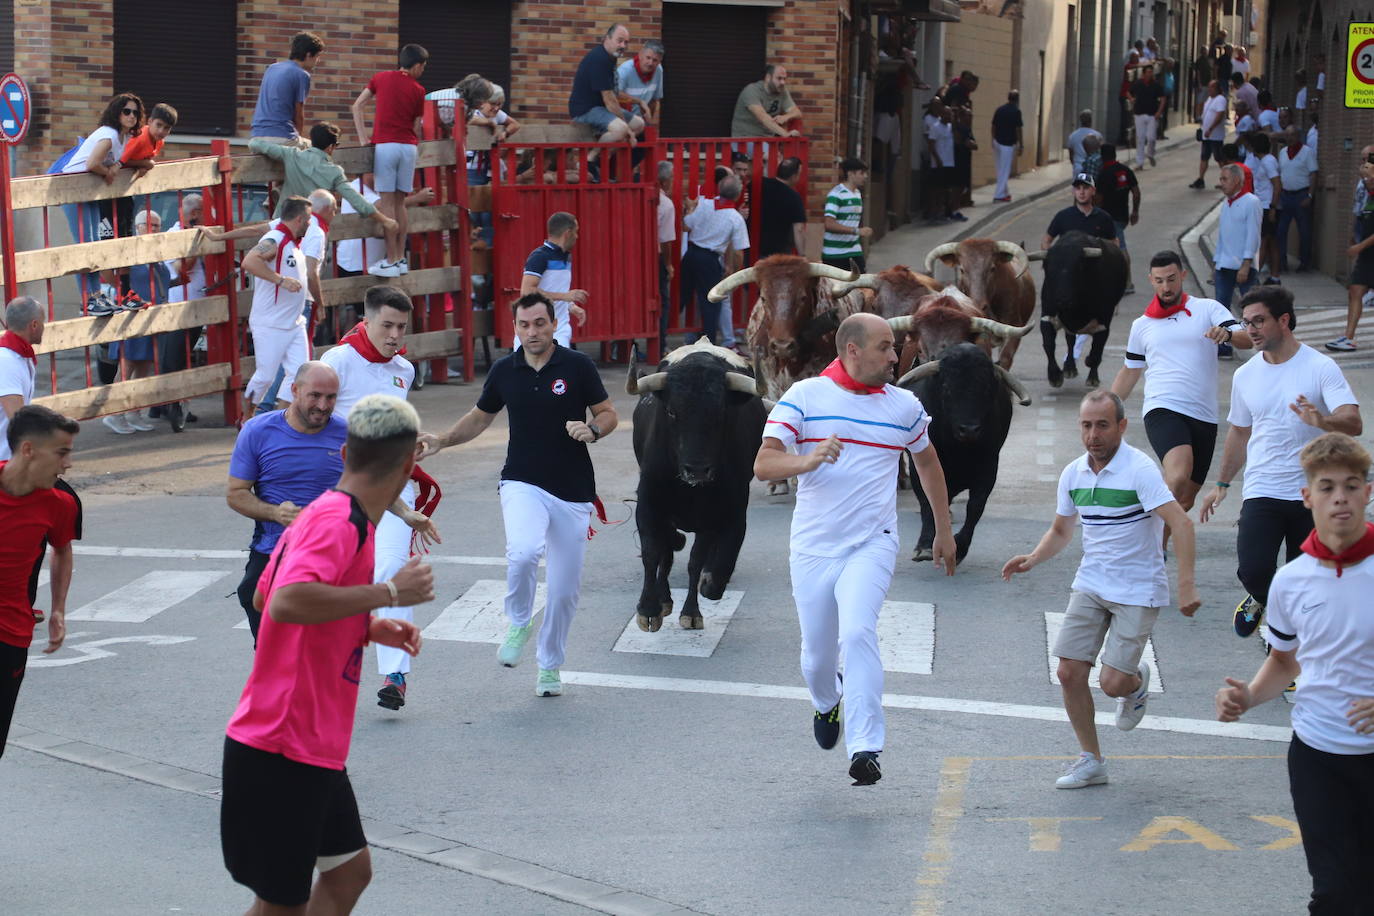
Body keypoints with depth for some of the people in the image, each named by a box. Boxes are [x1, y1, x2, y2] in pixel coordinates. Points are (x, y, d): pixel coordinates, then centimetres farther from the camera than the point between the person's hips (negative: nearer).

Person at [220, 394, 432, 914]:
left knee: (349, 870, 16)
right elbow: (285, 602, -35)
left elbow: (264, 598, 24)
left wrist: (369, 628, 20)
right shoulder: (340, 521, -19)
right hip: (281, 752, -10)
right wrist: (389, 592, -27)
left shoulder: (327, 514, 10)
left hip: (313, 748, 10)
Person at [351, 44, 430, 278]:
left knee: (387, 203, -3)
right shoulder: (418, 91, 5)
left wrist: (362, 138, 2)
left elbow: (357, 106, 3)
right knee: (400, 203, 10)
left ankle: (391, 261, -6)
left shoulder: (381, 78, 6)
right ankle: (401, 258, 10)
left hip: (385, 145, -2)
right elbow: (416, 126, 5)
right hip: (409, 146, 2)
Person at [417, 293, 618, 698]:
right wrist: (441, 441, 5)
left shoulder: (577, 366, -4)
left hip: (573, 491, 0)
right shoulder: (504, 370, 3)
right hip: (522, 483, 0)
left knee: (565, 589, 5)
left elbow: (608, 414, 3)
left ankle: (550, 665, 28)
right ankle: (518, 623, -3)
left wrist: (592, 430, -19)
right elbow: (480, 417, 19)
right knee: (524, 552, -31)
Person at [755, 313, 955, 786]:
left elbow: (927, 463, 23)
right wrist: (807, 461, -29)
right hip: (813, 547, 1)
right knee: (817, 655, 8)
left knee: (858, 632, -25)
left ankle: (864, 749, -26)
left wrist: (944, 532, 27)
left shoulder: (904, 405, 5)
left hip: (871, 545, -1)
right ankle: (826, 703, 45)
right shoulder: (804, 396, -2)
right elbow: (763, 463, -9)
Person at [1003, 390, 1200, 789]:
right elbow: (1061, 530, 18)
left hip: (1138, 591, -6)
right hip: (1090, 586, 6)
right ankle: (1091, 760, 14)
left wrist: (1186, 585, -31)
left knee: (1113, 683, -10)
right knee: (1070, 672, -3)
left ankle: (1137, 682, 28)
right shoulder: (1073, 473, 3)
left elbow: (1181, 524, -23)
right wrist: (1033, 559, -1)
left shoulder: (1140, 469, -18)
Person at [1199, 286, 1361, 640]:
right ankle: (1263, 600, 20)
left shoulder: (1320, 368, -6)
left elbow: (1353, 423, -16)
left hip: (1313, 494, -2)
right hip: (1262, 492, 2)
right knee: (1252, 570, -14)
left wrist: (1322, 420, -37)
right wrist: (1222, 484, 25)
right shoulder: (1245, 376, 8)